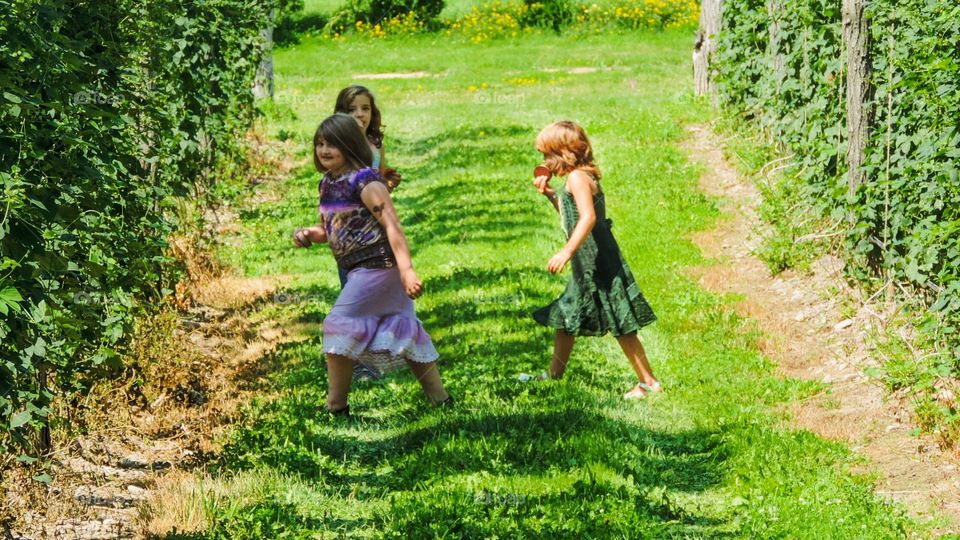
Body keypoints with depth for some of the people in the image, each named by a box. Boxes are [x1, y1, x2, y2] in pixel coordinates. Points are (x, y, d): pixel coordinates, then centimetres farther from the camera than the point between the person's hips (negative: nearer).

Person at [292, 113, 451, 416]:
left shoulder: (365, 182, -17)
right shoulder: (328, 184, 9)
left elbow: (392, 226, -23)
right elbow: (329, 229, 22)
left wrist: (406, 271, -30)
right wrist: (307, 234, -1)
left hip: (377, 266, -10)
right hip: (360, 269, 10)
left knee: (338, 325, -10)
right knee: (402, 329, 13)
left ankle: (336, 407, -3)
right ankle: (439, 397, 21)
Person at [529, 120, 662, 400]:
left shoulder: (577, 178, -16)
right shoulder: (578, 177, 15)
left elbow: (588, 218, -28)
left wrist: (567, 251, -35)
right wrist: (550, 194, 19)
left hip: (597, 262, -11)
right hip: (586, 264, 11)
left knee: (619, 326, -7)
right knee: (564, 319, 19)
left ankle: (648, 382, -3)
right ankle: (554, 376, 31)